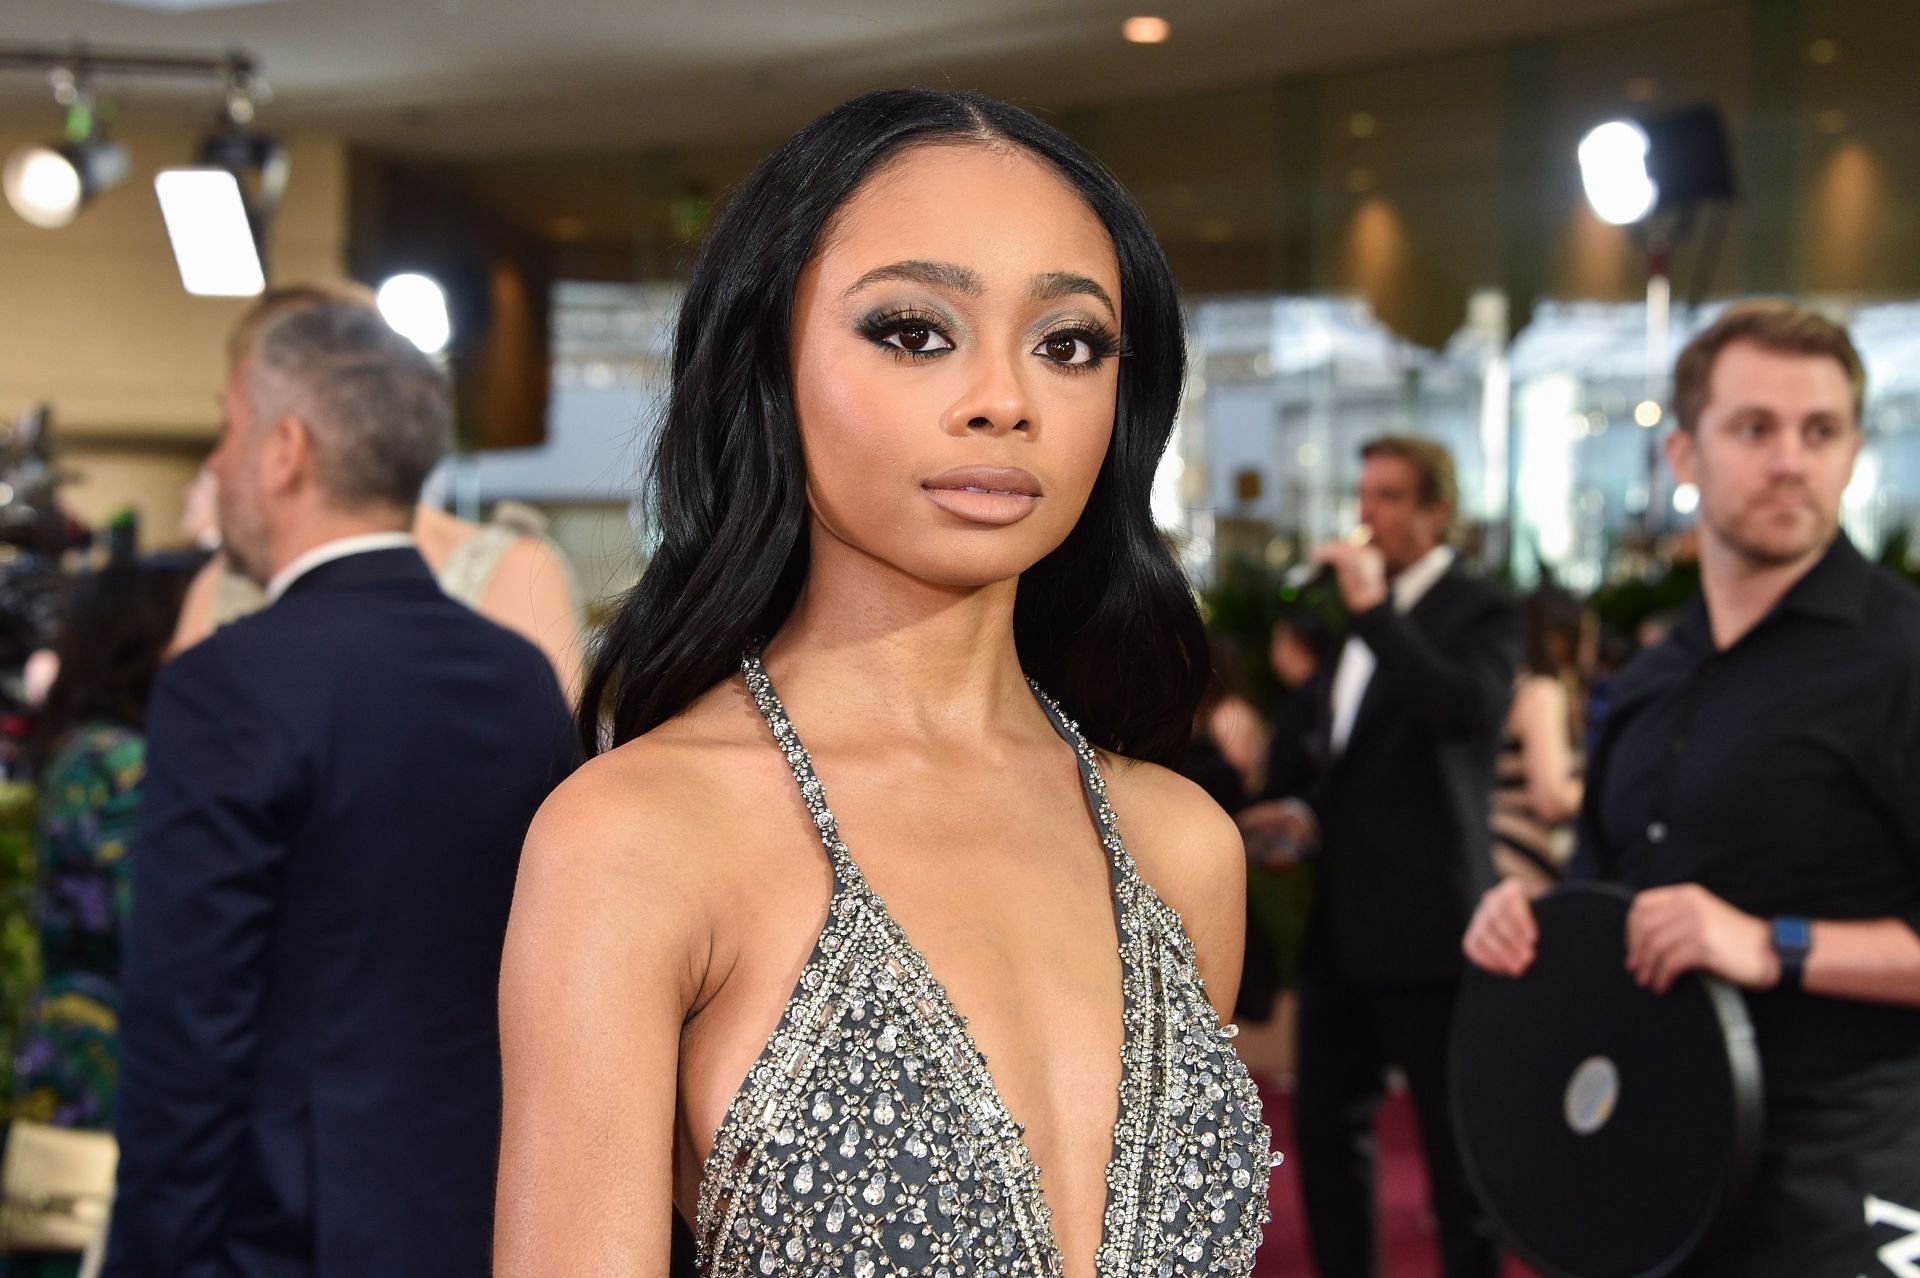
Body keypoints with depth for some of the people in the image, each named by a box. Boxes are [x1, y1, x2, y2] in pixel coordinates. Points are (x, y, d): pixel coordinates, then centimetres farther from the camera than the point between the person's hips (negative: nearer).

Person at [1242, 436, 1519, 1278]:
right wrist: (1307, 811, 9)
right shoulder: (1367, 613, 15)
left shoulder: (1479, 613, -8)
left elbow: (1469, 711, -30)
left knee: (1453, 1139, 2)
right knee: (1326, 1121, 14)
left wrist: (1371, 608, -27)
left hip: (1422, 922, -8)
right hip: (1341, 915, 8)